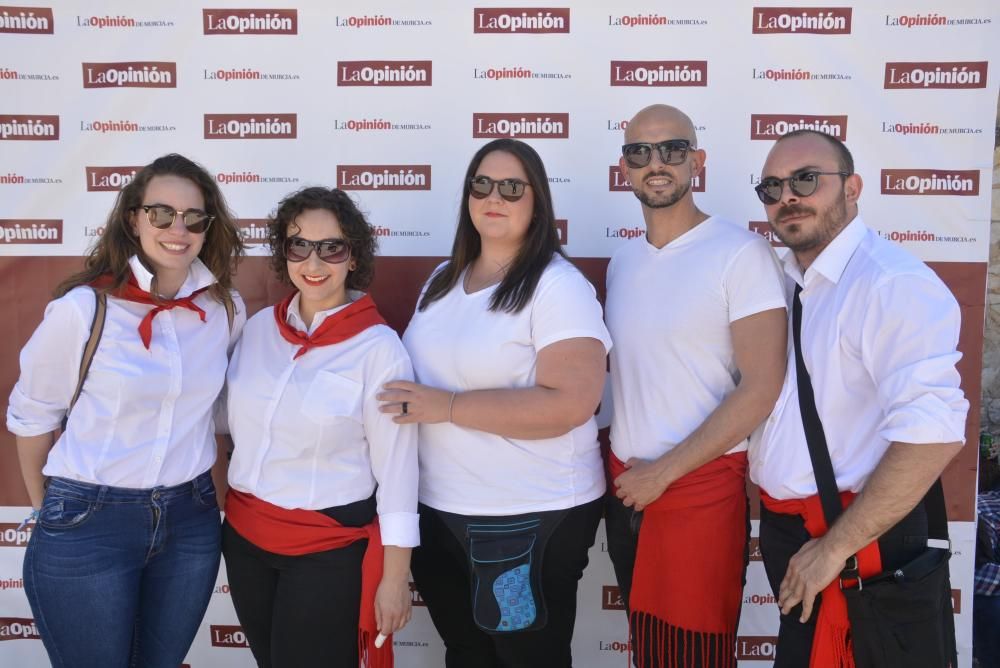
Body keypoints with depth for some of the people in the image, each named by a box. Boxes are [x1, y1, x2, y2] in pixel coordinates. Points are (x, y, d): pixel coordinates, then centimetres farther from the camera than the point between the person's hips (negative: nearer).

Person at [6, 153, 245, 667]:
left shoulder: (227, 309, -2)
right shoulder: (83, 308, -14)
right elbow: (30, 415, -2)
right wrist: (49, 512, 7)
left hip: (191, 520, 4)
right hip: (86, 526, -3)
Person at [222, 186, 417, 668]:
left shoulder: (379, 348, -15)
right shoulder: (259, 327, 0)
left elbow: (397, 469, -13)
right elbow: (235, 425, 11)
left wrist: (395, 576, -12)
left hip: (330, 550, -5)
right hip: (244, 538, 5)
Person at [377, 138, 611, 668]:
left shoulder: (559, 286, -15)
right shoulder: (443, 280, 8)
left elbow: (569, 404, -25)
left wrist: (447, 406, -24)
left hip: (532, 519, -7)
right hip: (436, 510, 7)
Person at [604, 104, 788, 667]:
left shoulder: (742, 252, -11)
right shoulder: (623, 261, 10)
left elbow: (762, 386, -16)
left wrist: (663, 473, -14)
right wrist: (624, 470, 4)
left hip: (701, 488, -6)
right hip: (628, 486, 6)